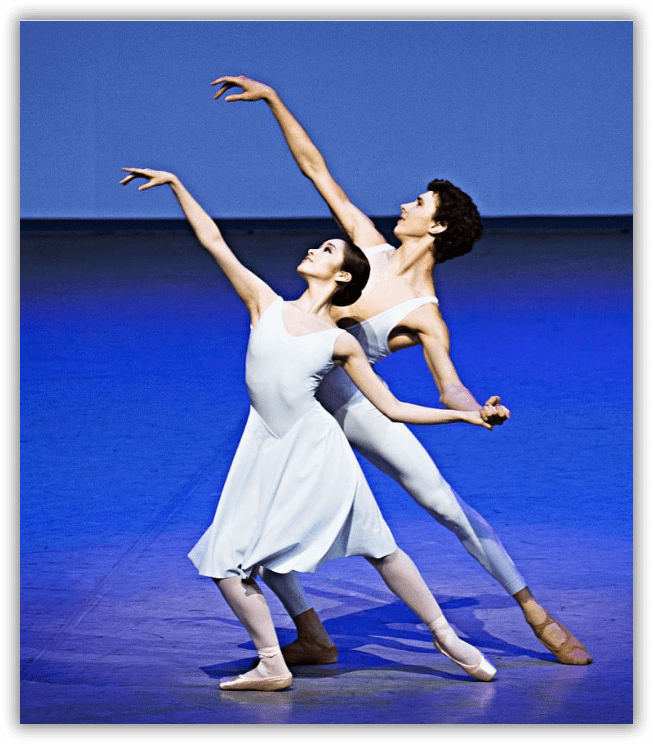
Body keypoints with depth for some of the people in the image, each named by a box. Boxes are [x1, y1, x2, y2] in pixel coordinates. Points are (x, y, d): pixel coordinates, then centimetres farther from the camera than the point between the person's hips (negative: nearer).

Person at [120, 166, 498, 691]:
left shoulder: (341, 342, 5)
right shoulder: (266, 304, 9)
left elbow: (391, 407, 7)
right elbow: (214, 242, 10)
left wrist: (465, 415, 0)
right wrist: (175, 184, 8)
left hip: (318, 450, -2)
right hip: (266, 450, 2)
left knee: (381, 550, 2)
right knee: (226, 563, -6)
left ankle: (447, 638, 18)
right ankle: (272, 666, 6)